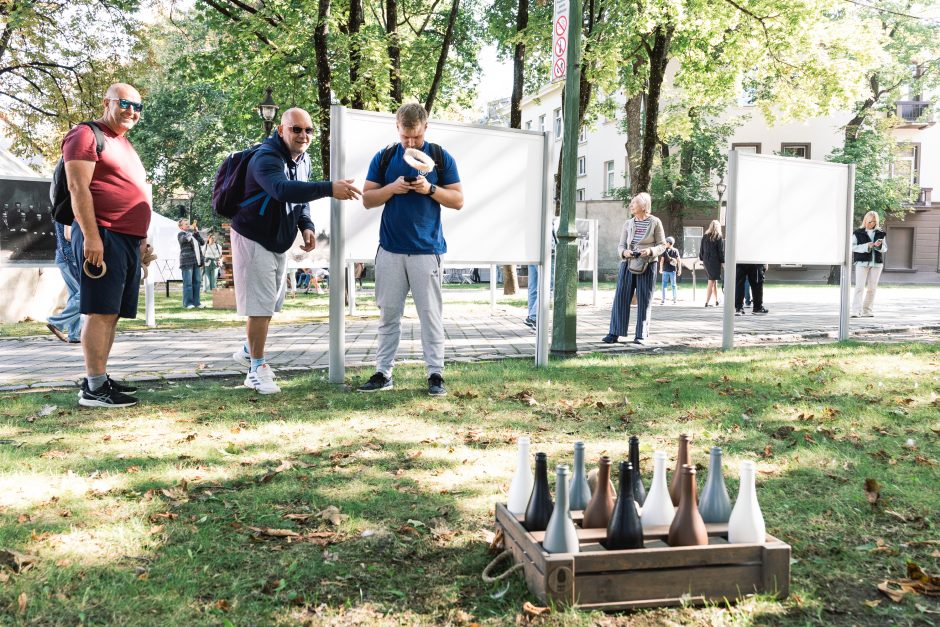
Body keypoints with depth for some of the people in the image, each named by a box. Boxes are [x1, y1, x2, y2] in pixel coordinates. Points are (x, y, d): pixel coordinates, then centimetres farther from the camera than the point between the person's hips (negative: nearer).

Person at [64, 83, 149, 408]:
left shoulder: (124, 144, 24)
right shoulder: (87, 135, -3)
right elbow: (78, 188, -13)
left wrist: (140, 236, 23)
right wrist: (91, 236, -20)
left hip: (128, 240, 9)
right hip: (102, 237, -9)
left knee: (111, 313, 9)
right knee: (101, 311, -10)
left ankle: (99, 378, 14)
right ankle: (94, 388, -9)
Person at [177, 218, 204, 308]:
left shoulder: (194, 234, 24)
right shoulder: (180, 234, 4)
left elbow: (202, 242, 15)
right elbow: (185, 239, -18)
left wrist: (196, 232, 8)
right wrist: (190, 230, -9)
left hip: (197, 262, 7)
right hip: (187, 262, -7)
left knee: (197, 282, 5)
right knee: (188, 283, -8)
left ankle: (196, 301, 10)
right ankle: (188, 302, -7)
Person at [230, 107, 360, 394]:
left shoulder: (303, 160, 4)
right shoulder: (266, 158, -25)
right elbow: (283, 189, -45)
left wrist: (306, 226, -5)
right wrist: (329, 188, -55)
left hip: (279, 241, 9)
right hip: (253, 239, -9)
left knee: (272, 303, 18)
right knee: (260, 305, -7)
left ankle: (249, 351, 39)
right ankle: (257, 369, 6)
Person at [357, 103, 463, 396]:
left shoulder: (441, 157, 4)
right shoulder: (383, 158, 8)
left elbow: (458, 199, 3)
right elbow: (367, 199, 7)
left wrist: (430, 189, -13)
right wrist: (392, 188, -10)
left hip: (426, 249, -2)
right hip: (390, 249, 2)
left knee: (431, 314, 0)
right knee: (388, 314, 6)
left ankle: (435, 374, 6)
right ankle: (383, 373, 13)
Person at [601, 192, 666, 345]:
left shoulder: (655, 222, -1)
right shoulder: (628, 224, 9)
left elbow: (662, 245, 1)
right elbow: (621, 245, 10)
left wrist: (650, 250, -18)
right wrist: (624, 252, -13)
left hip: (646, 265, -3)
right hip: (627, 263, 3)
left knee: (644, 300, 2)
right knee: (621, 297, -2)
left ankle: (641, 335, 10)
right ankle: (614, 333, 0)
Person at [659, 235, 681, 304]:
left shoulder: (665, 251, -5)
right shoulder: (675, 251, 1)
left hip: (665, 270, -2)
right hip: (673, 270, 2)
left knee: (664, 285, 3)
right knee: (673, 285, 7)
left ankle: (664, 300, 3)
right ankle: (674, 299, 10)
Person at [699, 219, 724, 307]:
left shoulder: (705, 237, 5)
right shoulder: (719, 238, -8)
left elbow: (701, 250, 11)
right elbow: (721, 251, -8)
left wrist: (702, 259, 19)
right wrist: (723, 261, 0)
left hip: (706, 261, 5)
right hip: (715, 261, -5)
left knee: (714, 281, 17)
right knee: (711, 282, -1)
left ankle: (716, 300, 24)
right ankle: (707, 302, -3)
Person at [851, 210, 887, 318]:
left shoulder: (880, 233, 10)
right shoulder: (858, 233, 0)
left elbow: (885, 248, 10)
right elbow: (853, 247, -5)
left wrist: (879, 245, -12)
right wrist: (866, 246, -18)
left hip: (877, 263, 4)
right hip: (862, 262, -4)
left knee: (872, 288, 5)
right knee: (860, 287, -10)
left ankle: (867, 310, 13)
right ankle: (856, 311, -15)